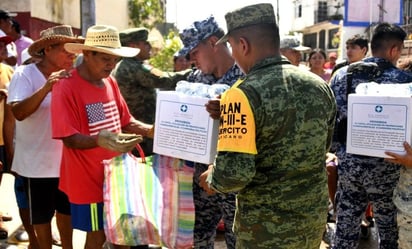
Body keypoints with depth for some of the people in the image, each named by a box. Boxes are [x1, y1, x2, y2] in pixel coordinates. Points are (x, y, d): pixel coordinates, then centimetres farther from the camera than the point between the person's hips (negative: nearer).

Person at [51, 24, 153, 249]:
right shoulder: (66, 87, -17)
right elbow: (69, 139, -21)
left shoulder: (110, 82, 6)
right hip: (89, 179, -7)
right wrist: (99, 140, -39)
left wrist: (151, 130, -8)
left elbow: (125, 122, 10)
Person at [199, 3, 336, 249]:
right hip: (314, 217, 6)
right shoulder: (320, 85, -1)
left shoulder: (243, 94, -21)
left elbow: (234, 172, -27)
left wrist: (213, 179, -6)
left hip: (267, 227, -6)